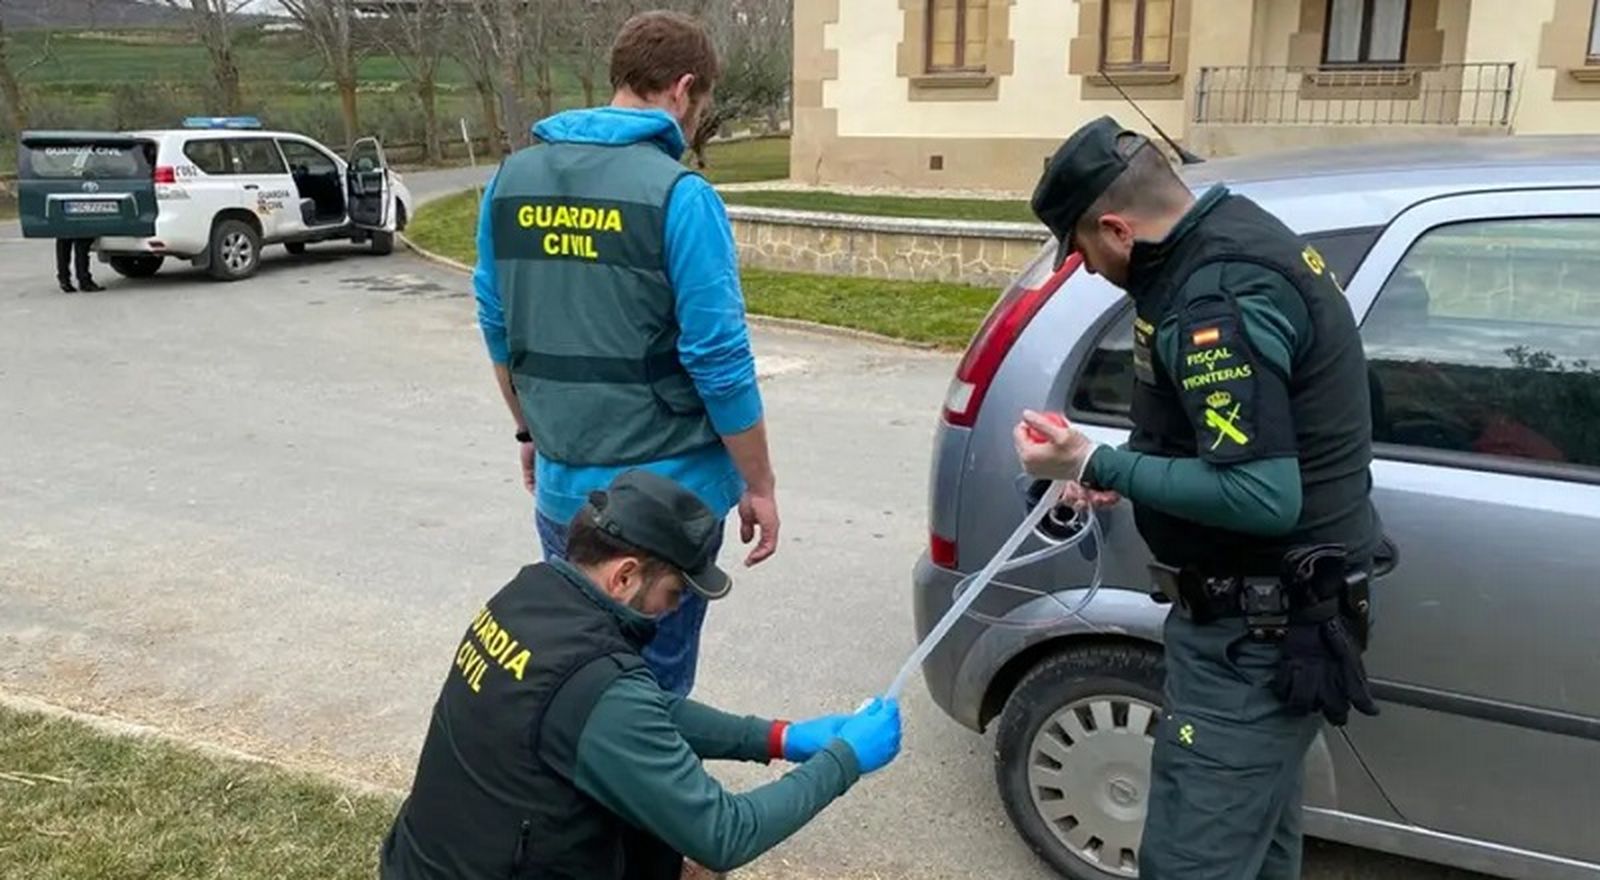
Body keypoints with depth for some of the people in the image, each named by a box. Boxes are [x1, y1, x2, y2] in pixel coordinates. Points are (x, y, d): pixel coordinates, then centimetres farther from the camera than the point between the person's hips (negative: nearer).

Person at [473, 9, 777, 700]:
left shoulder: (512, 179, 4)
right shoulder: (677, 194, -15)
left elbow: (497, 327, 11)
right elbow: (717, 359, -16)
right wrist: (759, 485, -6)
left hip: (563, 482, 6)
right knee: (653, 686, 10)